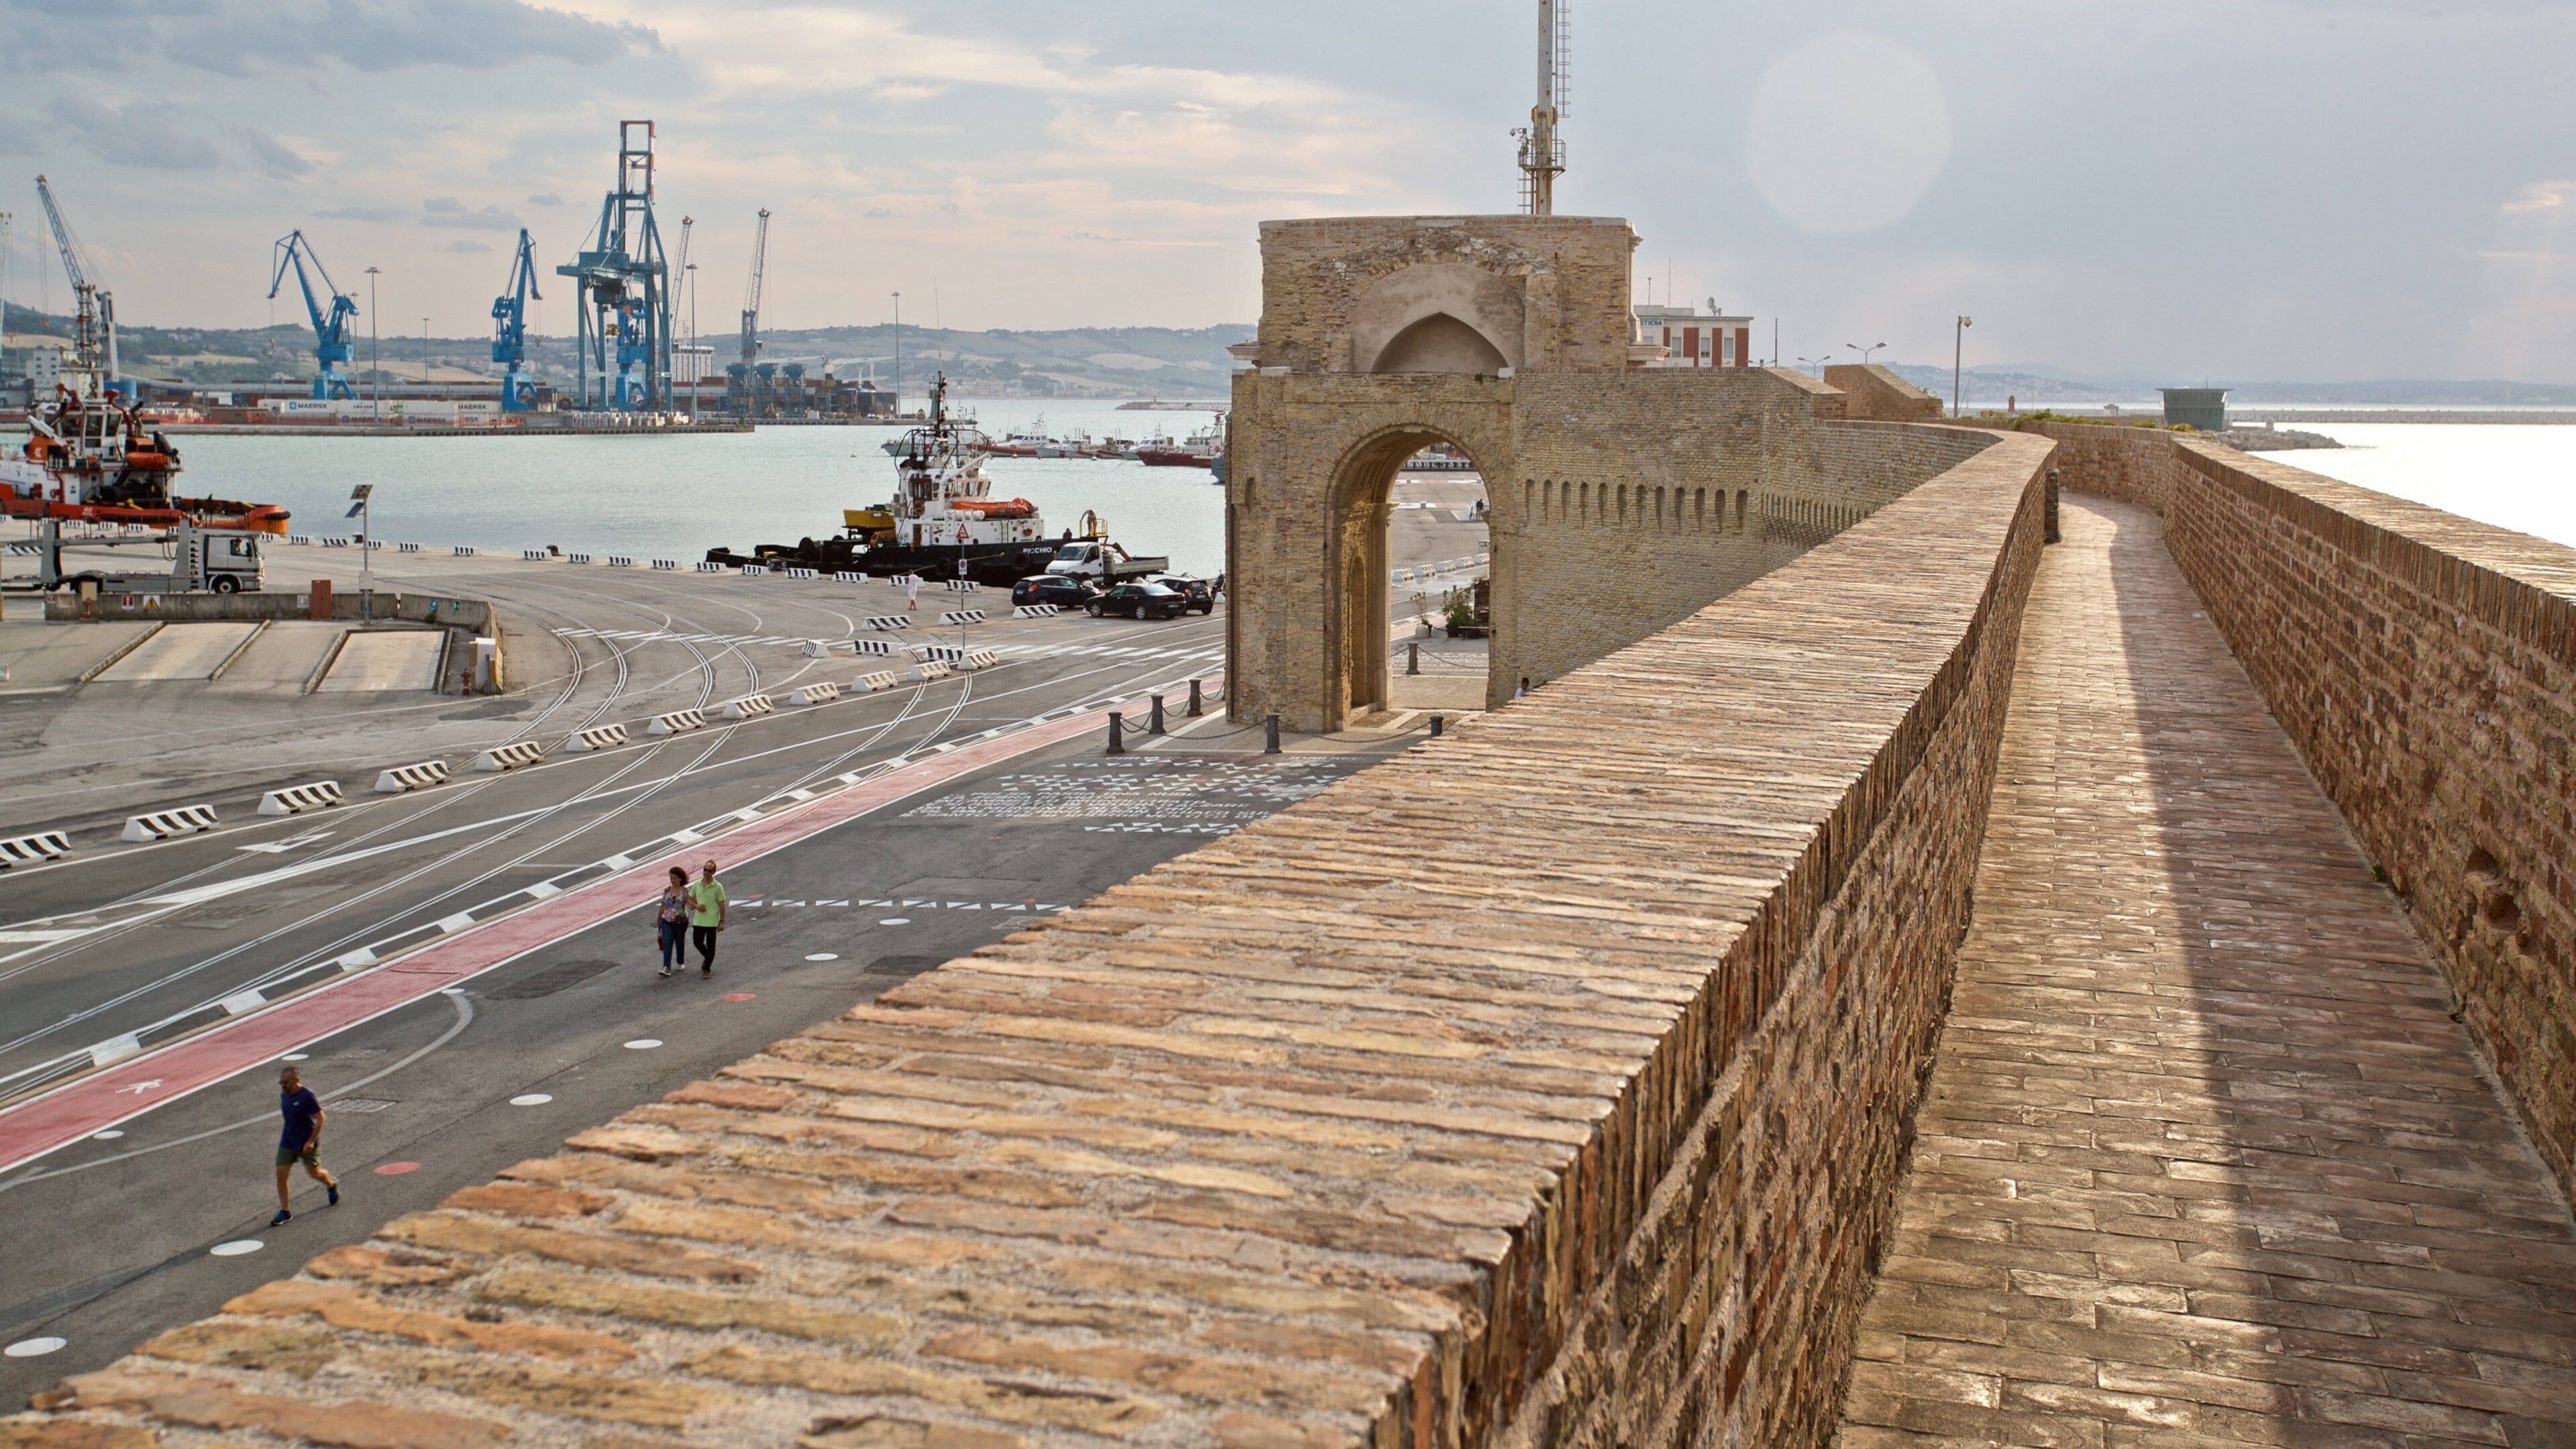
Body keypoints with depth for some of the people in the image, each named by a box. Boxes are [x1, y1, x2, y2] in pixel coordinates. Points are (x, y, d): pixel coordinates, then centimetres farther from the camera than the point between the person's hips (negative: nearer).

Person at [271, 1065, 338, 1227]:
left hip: (307, 1144, -6)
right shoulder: (284, 1095, 1)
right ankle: (284, 1212, 7)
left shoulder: (307, 1095, -21)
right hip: (287, 1143, 6)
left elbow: (320, 1119, -18)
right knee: (280, 1175, -2)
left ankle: (332, 1185, 44)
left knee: (315, 1173, 11)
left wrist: (311, 1141, -21)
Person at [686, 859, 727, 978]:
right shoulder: (697, 885, 2)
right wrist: (696, 906, -10)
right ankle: (708, 958, 40)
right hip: (698, 920, 5)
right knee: (697, 942, 14)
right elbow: (689, 900, 12)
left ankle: (707, 969, 11)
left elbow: (722, 905, -6)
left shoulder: (718, 887, -10)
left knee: (710, 946, 2)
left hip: (712, 921, -4)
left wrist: (722, 922, -7)